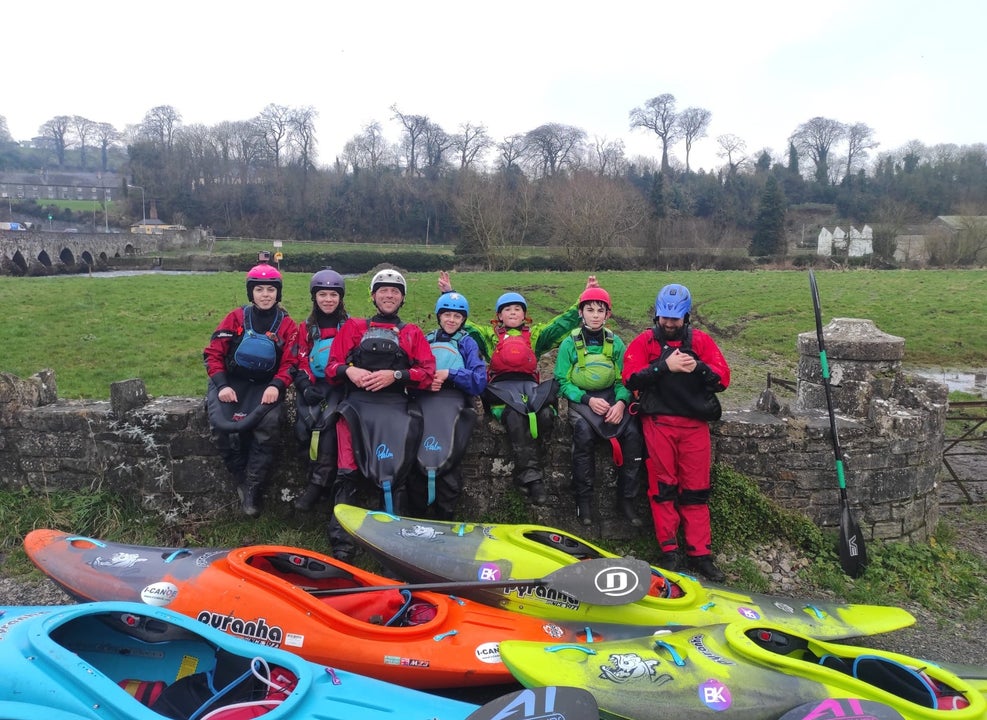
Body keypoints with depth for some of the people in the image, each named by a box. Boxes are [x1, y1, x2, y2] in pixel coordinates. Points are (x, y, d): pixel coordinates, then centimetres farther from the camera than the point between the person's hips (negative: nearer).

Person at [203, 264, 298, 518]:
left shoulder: (287, 325, 4)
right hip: (231, 381, 1)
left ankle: (253, 490, -18)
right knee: (222, 424, -29)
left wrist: (276, 386, -19)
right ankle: (242, 481, -10)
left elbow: (290, 362, 0)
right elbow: (212, 353, 2)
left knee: (268, 424, -31)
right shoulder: (236, 318, 4)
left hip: (265, 385, 0)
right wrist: (222, 386, -12)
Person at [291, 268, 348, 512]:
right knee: (305, 423, -24)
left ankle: (317, 484, -24)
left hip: (339, 384, -2)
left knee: (326, 421, -28)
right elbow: (301, 361, 10)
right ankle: (320, 480, -16)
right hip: (312, 385, 3)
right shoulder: (306, 328, 16)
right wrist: (307, 386, -7)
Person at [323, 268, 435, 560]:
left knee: (393, 473, -13)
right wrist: (348, 370, -7)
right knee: (348, 472, -13)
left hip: (396, 406, 0)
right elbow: (331, 366, 16)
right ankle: (341, 544, -12)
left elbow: (428, 373, 8)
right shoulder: (353, 327, 23)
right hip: (357, 403, 0)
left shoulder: (413, 333, 22)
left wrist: (395, 375, -7)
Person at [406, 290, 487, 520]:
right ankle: (416, 514, -15)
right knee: (415, 453, -21)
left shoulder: (468, 343, 19)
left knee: (444, 455, -23)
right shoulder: (425, 340, 26)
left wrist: (449, 374, -6)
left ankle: (445, 515, -17)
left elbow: (479, 382, 5)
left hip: (454, 397, -2)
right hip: (423, 397, 2)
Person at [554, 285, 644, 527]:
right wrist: (588, 400, -16)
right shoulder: (570, 343, 0)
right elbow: (563, 381, -2)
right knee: (584, 432, -34)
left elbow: (624, 379, 4)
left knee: (633, 433, -26)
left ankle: (626, 499, -13)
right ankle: (583, 499, -19)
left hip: (610, 397, 2)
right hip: (580, 399, -2)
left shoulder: (616, 343, 7)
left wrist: (621, 402, -17)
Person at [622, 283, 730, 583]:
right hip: (658, 423, -1)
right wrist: (665, 366, -17)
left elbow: (723, 379, 2)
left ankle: (700, 554, 10)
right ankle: (670, 551, 8)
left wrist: (698, 367, -16)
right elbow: (630, 378, -8)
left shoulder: (701, 341, 11)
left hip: (695, 423, 2)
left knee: (696, 489, 3)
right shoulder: (644, 341, 6)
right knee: (663, 487, 0)